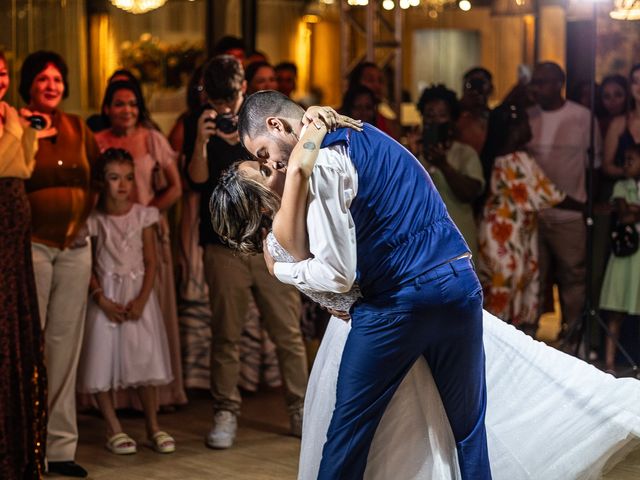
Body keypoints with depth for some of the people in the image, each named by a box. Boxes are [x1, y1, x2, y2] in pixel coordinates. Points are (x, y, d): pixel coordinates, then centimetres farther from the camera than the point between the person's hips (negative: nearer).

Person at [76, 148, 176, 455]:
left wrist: (142, 299, -10)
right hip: (105, 296, -1)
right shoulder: (93, 220, -3)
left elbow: (151, 261, 0)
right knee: (103, 361, -2)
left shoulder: (143, 216, 0)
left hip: (138, 295, 1)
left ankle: (153, 427, 10)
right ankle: (114, 429, 8)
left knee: (145, 360, 1)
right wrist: (102, 299, -12)